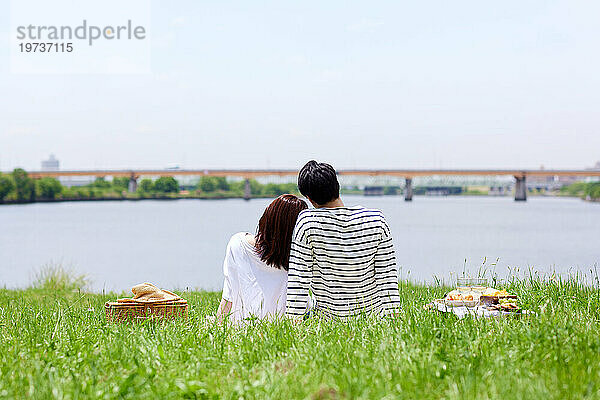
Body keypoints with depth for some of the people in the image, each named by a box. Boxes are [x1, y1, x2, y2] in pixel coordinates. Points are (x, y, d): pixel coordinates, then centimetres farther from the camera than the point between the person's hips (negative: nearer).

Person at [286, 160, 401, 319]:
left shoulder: (306, 222, -18)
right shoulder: (377, 220, -12)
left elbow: (298, 279, -15)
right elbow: (388, 276, -8)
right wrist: (394, 315, -1)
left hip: (326, 316, -1)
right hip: (373, 314, 1)